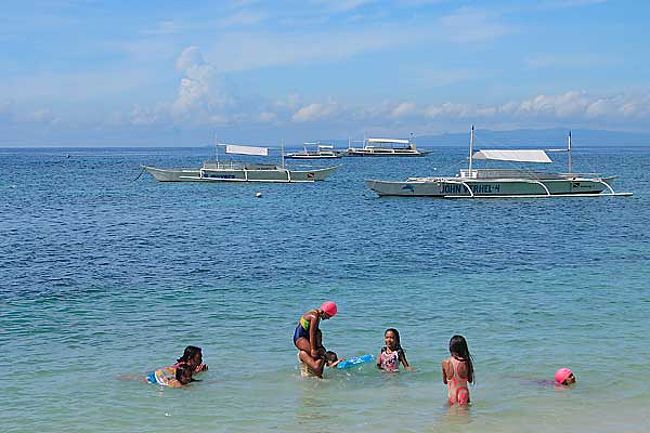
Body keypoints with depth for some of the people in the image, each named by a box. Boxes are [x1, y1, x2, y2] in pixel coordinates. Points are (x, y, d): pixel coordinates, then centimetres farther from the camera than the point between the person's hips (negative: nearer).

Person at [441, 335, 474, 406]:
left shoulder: (445, 363, -5)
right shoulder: (465, 363, -11)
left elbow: (445, 381, 8)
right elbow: (470, 380, 3)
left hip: (451, 394, 2)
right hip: (463, 393, -2)